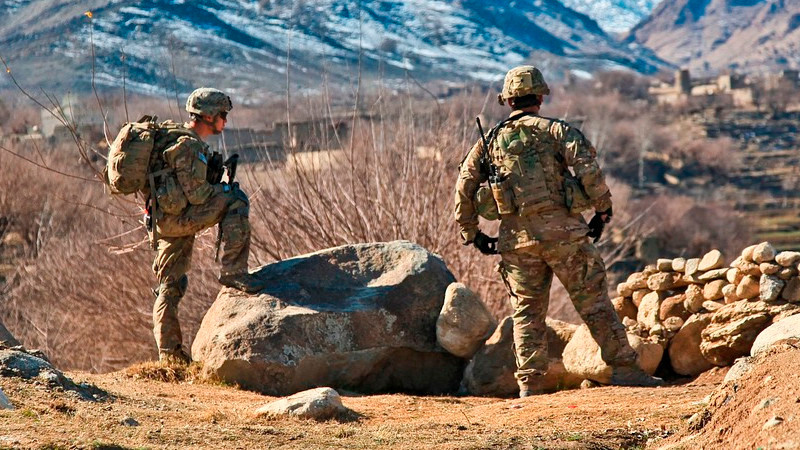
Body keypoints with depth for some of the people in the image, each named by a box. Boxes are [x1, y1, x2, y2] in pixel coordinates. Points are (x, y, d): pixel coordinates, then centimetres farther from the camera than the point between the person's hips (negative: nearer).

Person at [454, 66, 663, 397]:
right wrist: (603, 210, -2)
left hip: (516, 236, 3)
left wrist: (471, 234, 16)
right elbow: (588, 168, -12)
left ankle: (529, 385, 5)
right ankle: (624, 368, 3)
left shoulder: (490, 141, 12)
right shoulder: (555, 130, 2)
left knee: (527, 311, 10)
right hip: (561, 229, -3)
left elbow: (464, 188, 9)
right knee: (594, 301, 3)